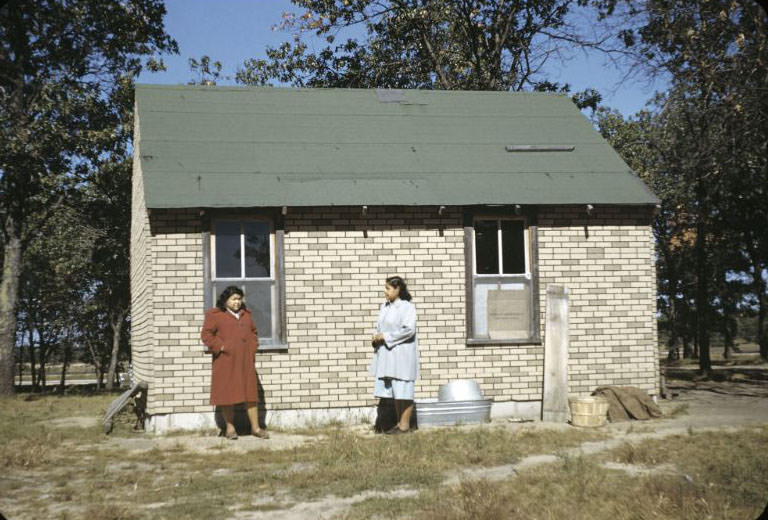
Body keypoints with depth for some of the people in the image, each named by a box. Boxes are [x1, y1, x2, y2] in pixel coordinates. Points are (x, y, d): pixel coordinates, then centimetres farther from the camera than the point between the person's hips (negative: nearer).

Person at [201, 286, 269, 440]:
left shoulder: (246, 314, 16)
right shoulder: (215, 315, -1)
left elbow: (253, 332, 25)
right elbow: (206, 334, -6)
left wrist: (253, 348, 10)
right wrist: (220, 347, -13)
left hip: (245, 362, 5)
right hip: (226, 362, -5)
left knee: (250, 393, 3)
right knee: (227, 394, -1)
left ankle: (255, 427, 7)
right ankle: (230, 428, 7)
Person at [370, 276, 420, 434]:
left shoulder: (407, 307, -11)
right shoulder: (385, 306, 13)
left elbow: (408, 329, -20)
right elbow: (379, 325, 22)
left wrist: (385, 337, -17)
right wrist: (376, 337, 0)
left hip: (402, 354, -8)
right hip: (387, 355, 8)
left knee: (403, 391, -2)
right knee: (394, 391, 13)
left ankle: (405, 425, 5)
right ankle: (399, 423, 21)